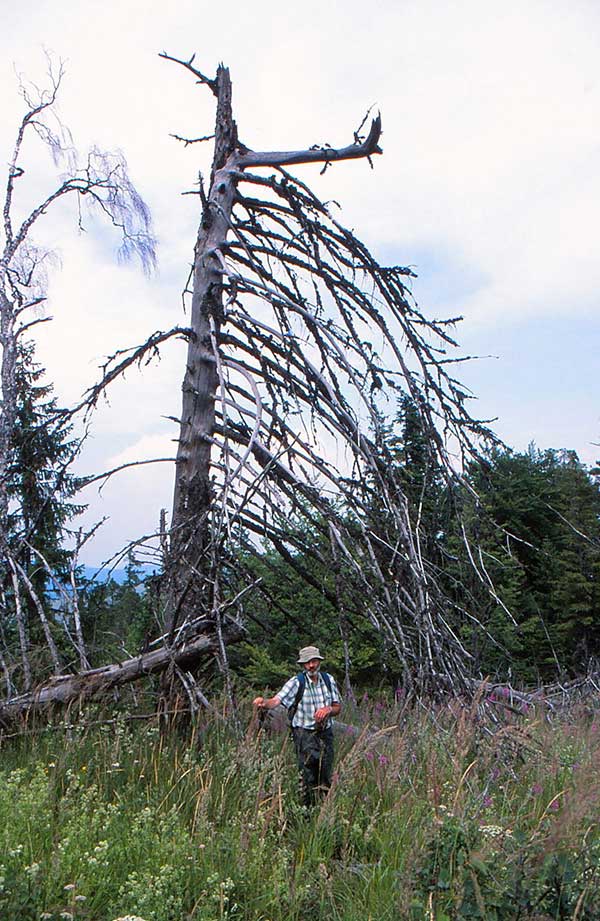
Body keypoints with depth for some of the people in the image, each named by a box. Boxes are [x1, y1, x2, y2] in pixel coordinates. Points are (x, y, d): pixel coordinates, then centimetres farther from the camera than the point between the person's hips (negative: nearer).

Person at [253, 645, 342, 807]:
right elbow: (276, 700, -25)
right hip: (305, 734, -4)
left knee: (326, 778, 12)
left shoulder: (328, 680, 3)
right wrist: (264, 702, -47)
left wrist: (328, 709, -13)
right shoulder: (296, 682, -11)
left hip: (326, 734, 4)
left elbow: (338, 707, 10)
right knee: (308, 777, -3)